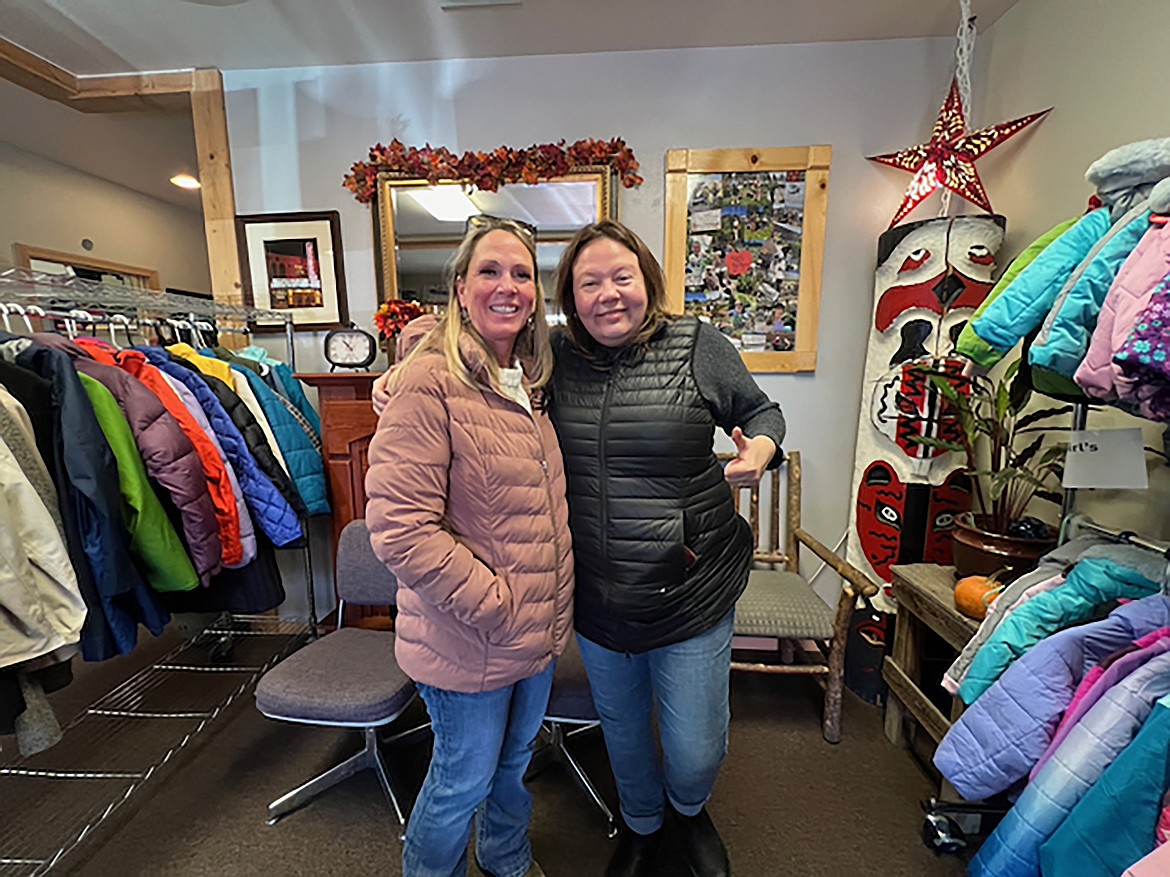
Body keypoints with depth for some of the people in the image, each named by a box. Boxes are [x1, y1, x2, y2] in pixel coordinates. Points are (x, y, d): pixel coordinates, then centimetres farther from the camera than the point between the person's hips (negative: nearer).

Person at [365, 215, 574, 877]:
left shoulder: (530, 382, 4)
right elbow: (400, 526, -24)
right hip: (467, 642, -7)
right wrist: (495, 606, -20)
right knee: (464, 780, 18)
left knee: (515, 761, 29)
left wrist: (552, 609, 8)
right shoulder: (429, 381, -20)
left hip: (540, 631, 8)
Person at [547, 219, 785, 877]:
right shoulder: (556, 358, -2)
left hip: (691, 595, -2)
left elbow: (762, 411, 4)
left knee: (696, 753, 14)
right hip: (596, 600, 3)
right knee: (623, 734, 26)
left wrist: (760, 450, -17)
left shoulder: (697, 345, -8)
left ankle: (690, 810, 54)